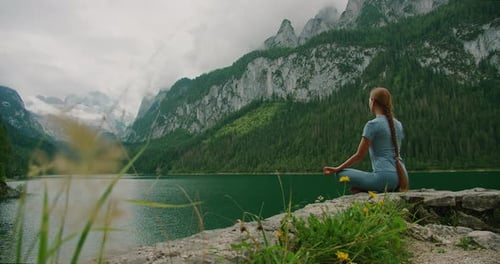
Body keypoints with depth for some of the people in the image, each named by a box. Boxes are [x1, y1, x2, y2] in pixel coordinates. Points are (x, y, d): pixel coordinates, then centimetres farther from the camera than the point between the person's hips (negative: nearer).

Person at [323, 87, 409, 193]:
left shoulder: (372, 124, -9)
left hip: (384, 178, -8)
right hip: (400, 177, 8)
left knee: (342, 174, 3)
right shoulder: (398, 125, 13)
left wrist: (337, 169, 2)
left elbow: (359, 155, -8)